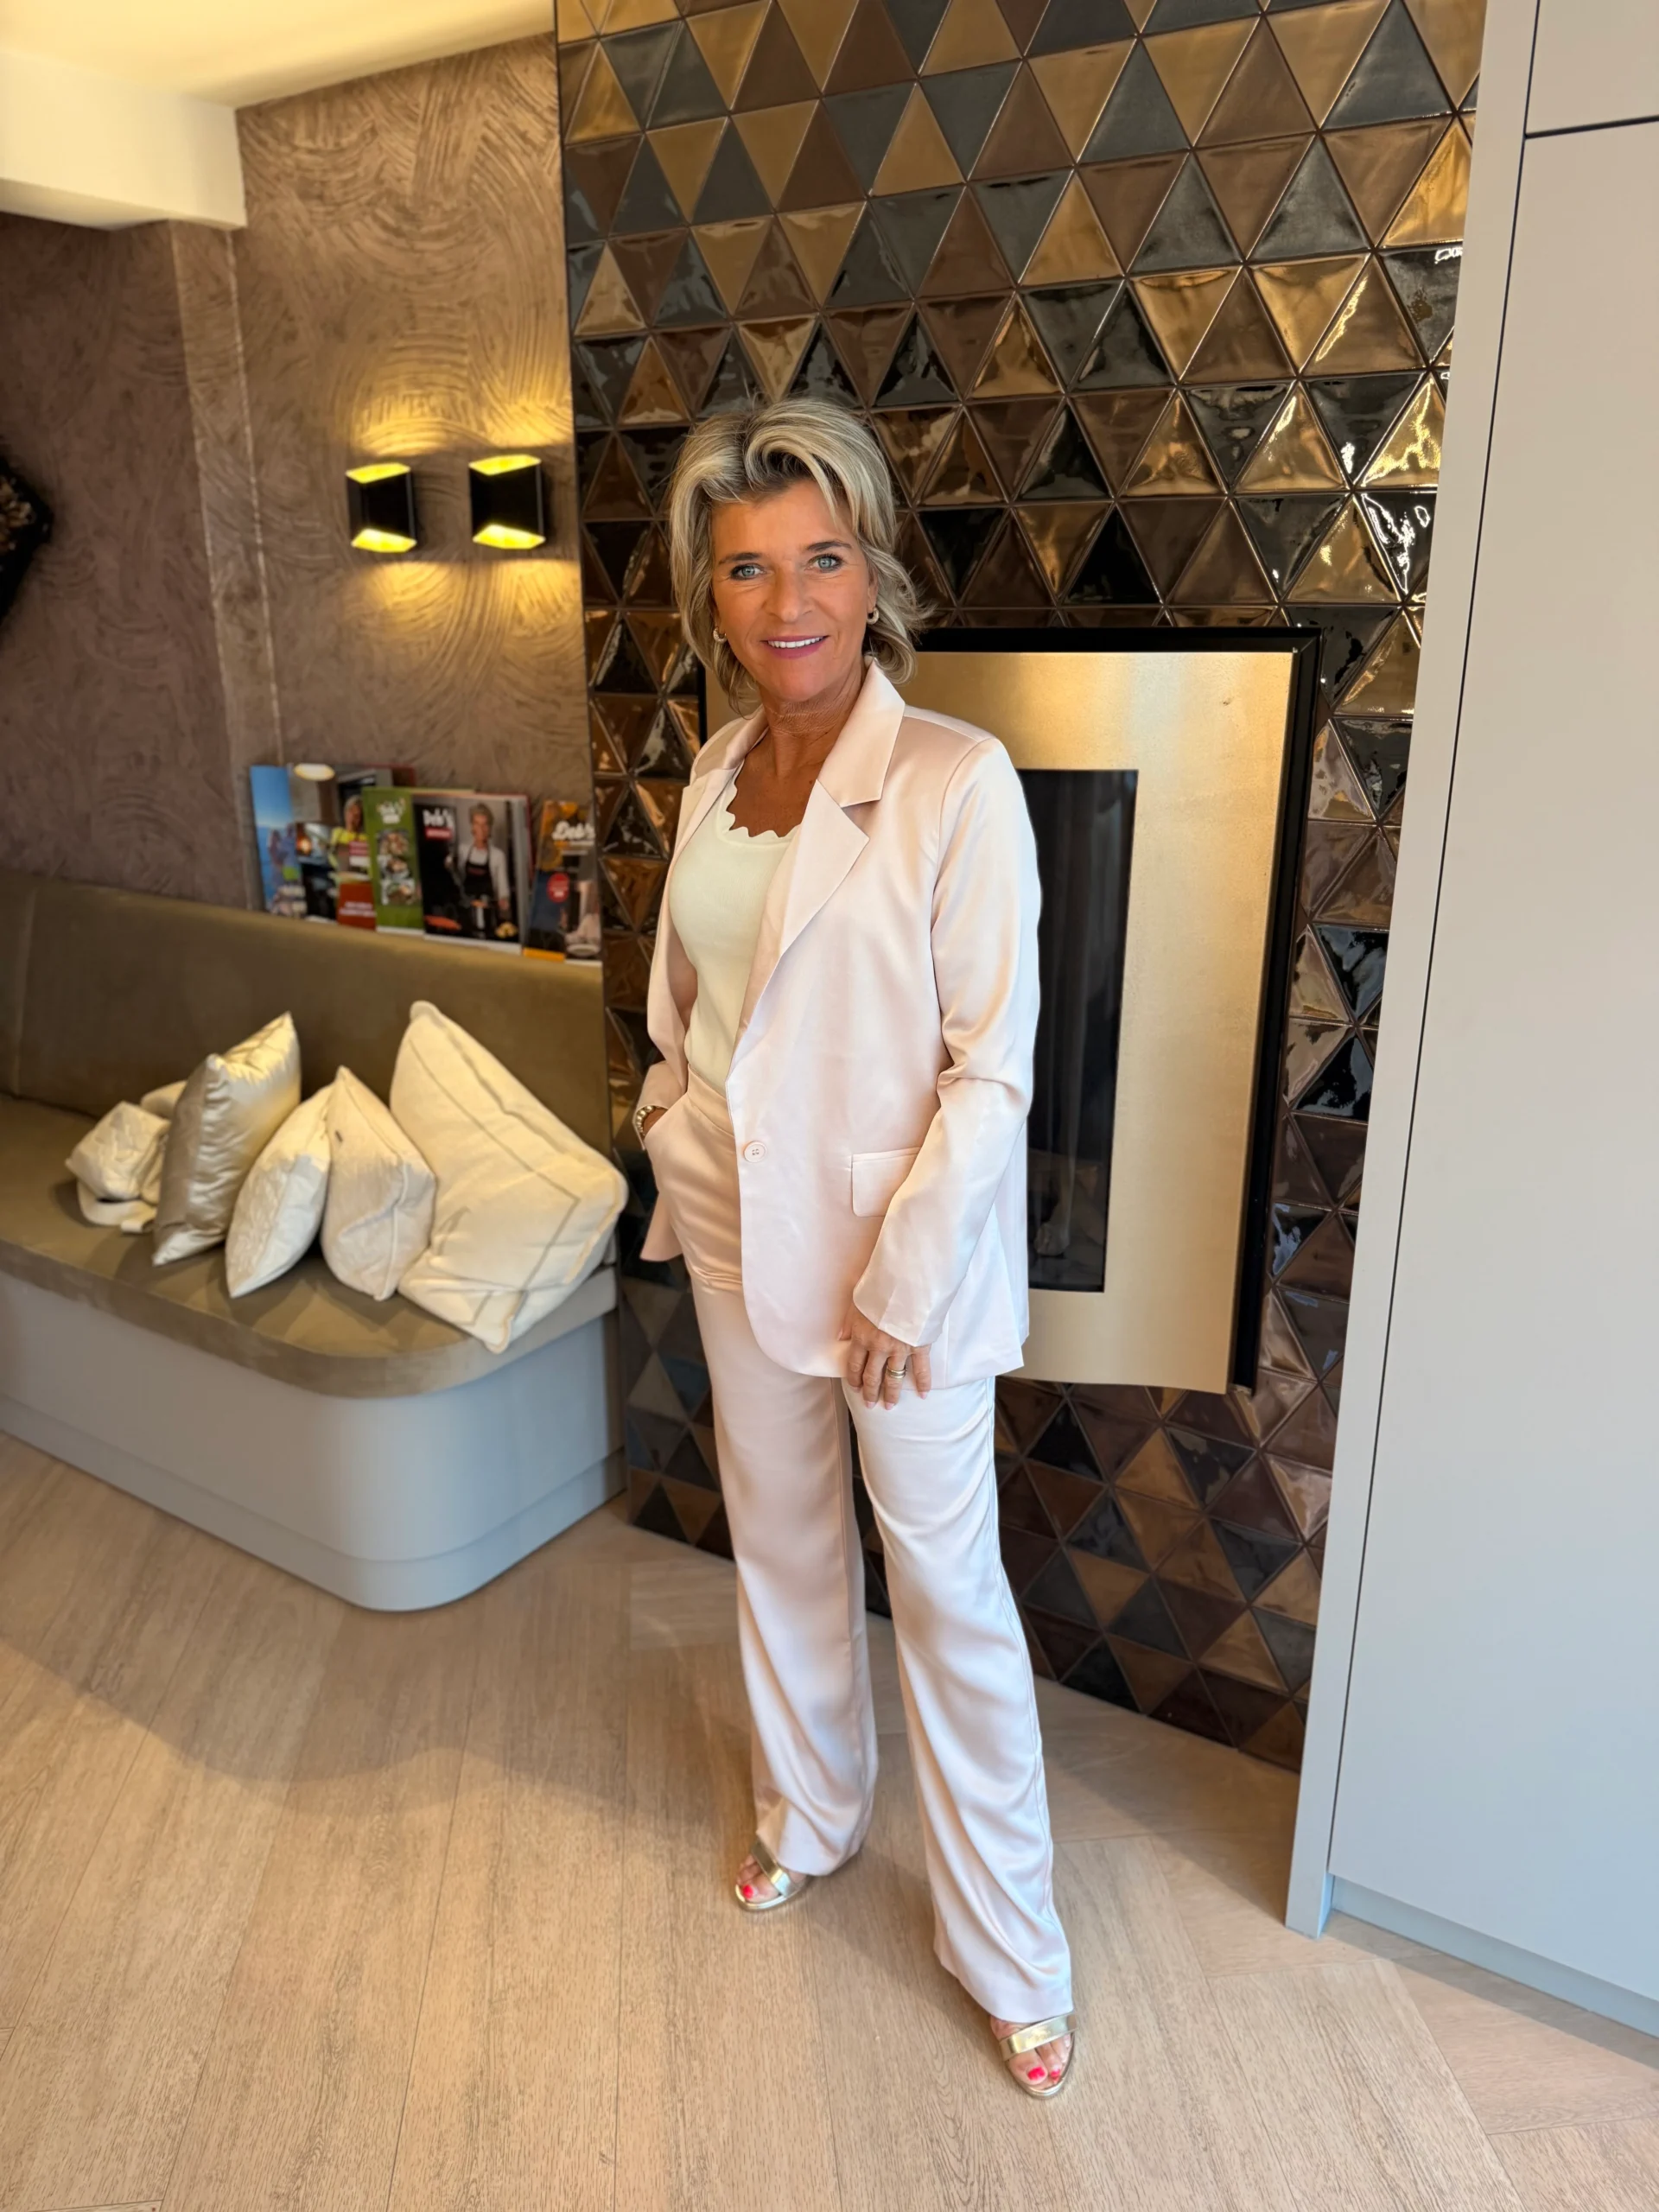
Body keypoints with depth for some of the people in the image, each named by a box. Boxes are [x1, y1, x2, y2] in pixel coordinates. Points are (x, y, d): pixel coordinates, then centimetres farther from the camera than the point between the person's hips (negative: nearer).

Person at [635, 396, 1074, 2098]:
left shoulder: (956, 782, -17)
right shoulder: (715, 773, 3)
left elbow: (993, 1065, -18)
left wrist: (902, 1280, -17)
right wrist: (674, 1133, 8)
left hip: (906, 1253, -6)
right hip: (741, 1241, 6)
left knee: (947, 1589, 8)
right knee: (778, 1540, 21)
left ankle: (1007, 1948, 29)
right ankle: (810, 1813, 47)